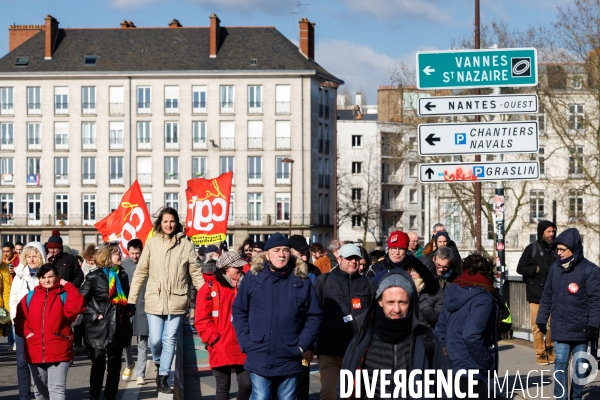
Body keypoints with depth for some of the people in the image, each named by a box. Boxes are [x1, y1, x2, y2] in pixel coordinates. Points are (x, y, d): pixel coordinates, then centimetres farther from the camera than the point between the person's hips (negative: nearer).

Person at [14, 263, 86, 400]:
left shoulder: (64, 295, 0)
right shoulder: (30, 296, 9)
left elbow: (77, 307, -20)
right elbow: (19, 318, 12)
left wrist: (68, 286, -15)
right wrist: (26, 332, -4)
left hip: (59, 352, -4)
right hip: (35, 352, 4)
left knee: (57, 388, -11)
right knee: (39, 389, 18)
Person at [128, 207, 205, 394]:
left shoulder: (185, 244, 1)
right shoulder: (151, 243, 2)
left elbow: (195, 273, 5)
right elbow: (141, 272, 4)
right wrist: (131, 299, 2)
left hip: (176, 301, 0)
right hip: (154, 300, 0)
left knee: (170, 340, 1)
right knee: (155, 340, 0)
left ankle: (162, 379, 9)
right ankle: (159, 364, 31)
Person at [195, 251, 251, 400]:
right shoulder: (210, 288, -5)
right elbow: (202, 320, -7)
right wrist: (214, 340, -11)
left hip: (243, 349, 3)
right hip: (221, 349, -3)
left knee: (247, 384, -1)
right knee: (223, 387, 5)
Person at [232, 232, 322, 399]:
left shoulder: (302, 280, 2)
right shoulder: (253, 277, 1)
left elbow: (315, 316, 5)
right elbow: (239, 312, 6)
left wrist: (304, 345, -4)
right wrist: (246, 343, -4)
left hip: (290, 360, 1)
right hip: (259, 359, -1)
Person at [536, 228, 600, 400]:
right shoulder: (555, 267, 5)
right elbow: (547, 296, 12)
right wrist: (542, 319, 10)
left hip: (581, 329, -3)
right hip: (560, 328, 3)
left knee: (580, 365, 8)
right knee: (560, 363, 2)